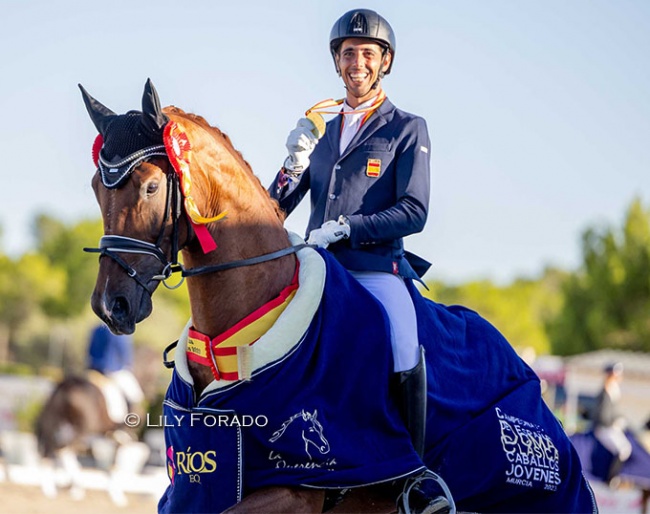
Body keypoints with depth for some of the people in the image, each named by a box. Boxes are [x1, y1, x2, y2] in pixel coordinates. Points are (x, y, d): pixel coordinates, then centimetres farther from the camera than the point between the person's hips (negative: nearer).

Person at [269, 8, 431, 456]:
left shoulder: (407, 130, 7)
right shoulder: (322, 132, 21)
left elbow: (414, 213, -4)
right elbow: (275, 211, 18)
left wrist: (343, 228, -12)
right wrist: (297, 160, 0)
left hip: (376, 270, -5)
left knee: (404, 359, -26)